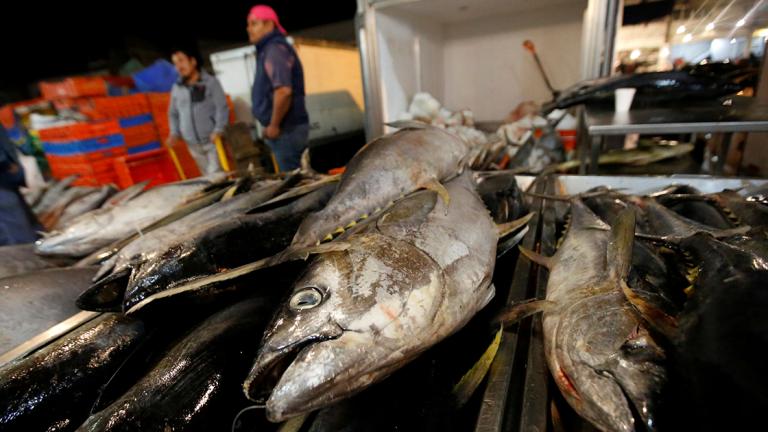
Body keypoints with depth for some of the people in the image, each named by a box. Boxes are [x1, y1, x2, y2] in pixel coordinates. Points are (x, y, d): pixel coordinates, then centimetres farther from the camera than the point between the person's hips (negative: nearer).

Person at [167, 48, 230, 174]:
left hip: (213, 140, -4)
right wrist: (174, 133, 6)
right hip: (193, 144, 4)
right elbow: (173, 113, 20)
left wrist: (218, 130, -19)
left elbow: (222, 108, -7)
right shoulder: (176, 88, 13)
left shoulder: (210, 82, 1)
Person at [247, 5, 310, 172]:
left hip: (287, 129, -10)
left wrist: (274, 125, -17)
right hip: (289, 128, 10)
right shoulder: (268, 50, 20)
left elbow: (283, 91, -26)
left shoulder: (274, 50, -12)